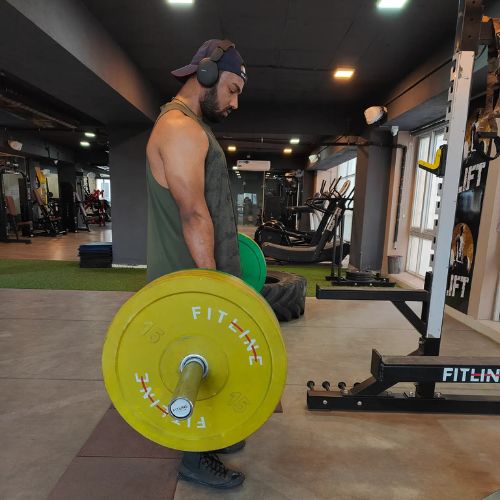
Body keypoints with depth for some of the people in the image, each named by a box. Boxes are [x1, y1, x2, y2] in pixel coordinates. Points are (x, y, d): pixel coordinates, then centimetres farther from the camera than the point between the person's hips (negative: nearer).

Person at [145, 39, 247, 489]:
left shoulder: (193, 128, 17)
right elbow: (193, 216, -24)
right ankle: (195, 459, 27)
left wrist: (217, 277, 23)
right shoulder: (180, 128, -17)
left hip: (203, 274, 10)